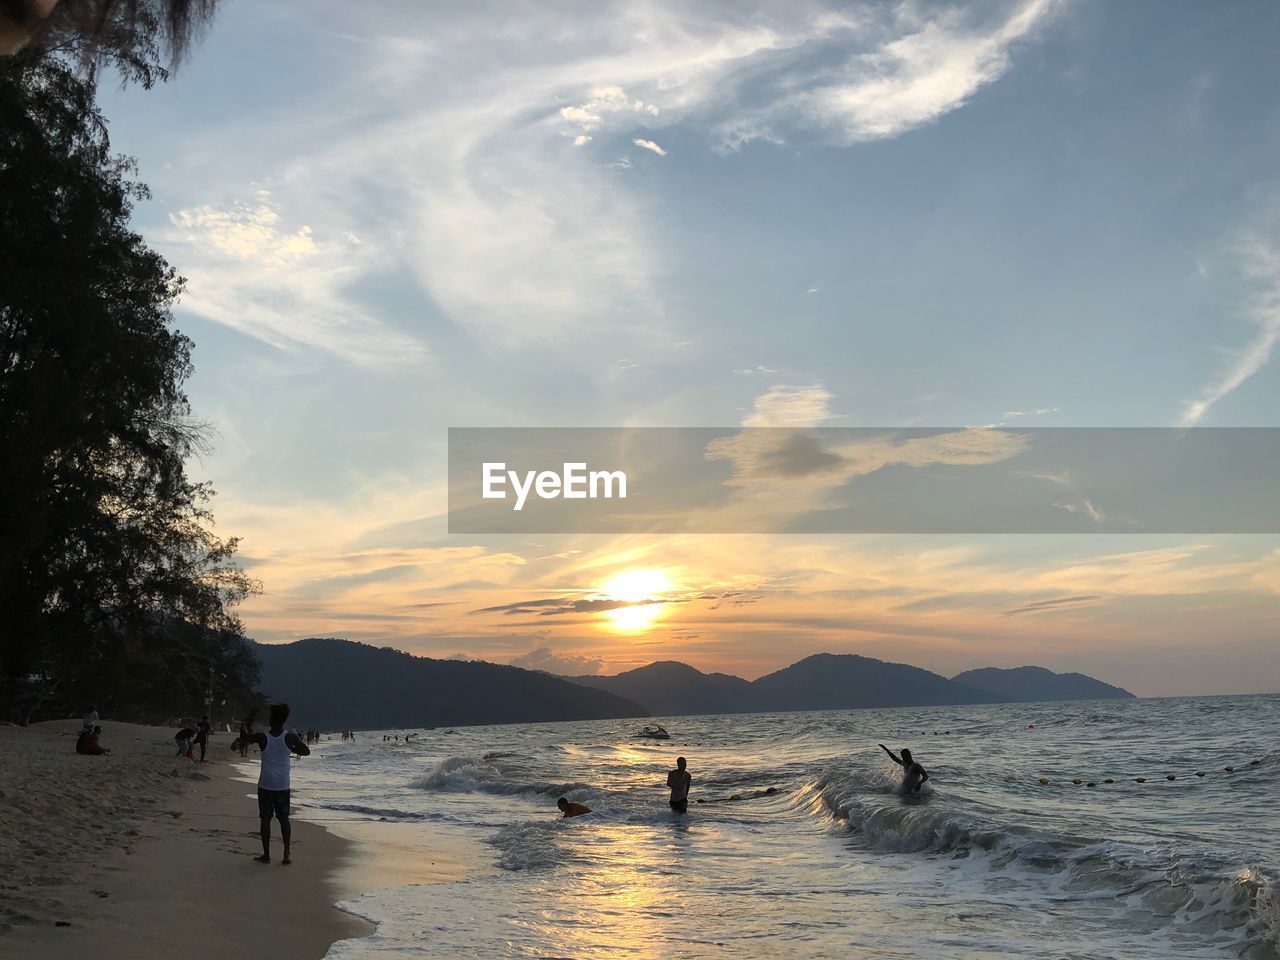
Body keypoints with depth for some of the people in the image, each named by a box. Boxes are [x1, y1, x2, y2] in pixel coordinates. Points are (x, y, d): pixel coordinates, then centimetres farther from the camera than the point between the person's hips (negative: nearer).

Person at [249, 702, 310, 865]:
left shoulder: (262, 737, -10)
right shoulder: (290, 737, -6)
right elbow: (307, 751, 5)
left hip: (265, 784, -1)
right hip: (283, 785, 1)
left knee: (265, 819, 6)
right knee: (284, 819, 8)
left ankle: (266, 855, 9)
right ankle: (286, 854, 4)